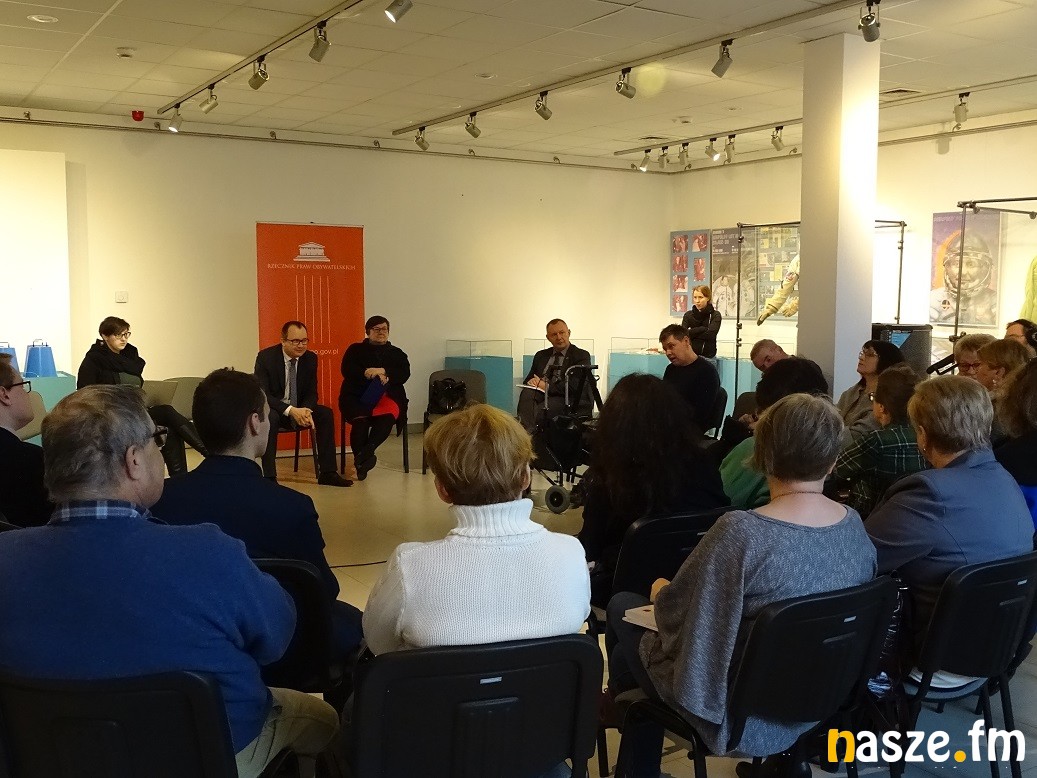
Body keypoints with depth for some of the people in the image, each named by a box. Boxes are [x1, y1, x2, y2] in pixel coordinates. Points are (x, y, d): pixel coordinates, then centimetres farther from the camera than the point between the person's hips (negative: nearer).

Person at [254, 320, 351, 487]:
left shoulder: (310, 358, -4)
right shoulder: (265, 357, -17)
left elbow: (311, 393, 0)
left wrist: (306, 411, -25)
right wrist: (290, 410, -36)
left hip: (299, 409, 4)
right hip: (274, 409, -4)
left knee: (326, 413, -18)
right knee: (270, 417, -37)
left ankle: (327, 473, -13)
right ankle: (269, 476, -34)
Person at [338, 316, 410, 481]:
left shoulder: (397, 353, 24)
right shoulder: (355, 350, 21)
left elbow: (404, 374, 5)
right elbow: (347, 370, 3)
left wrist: (383, 372, -11)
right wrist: (369, 373, -11)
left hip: (387, 395, 0)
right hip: (357, 396, 0)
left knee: (388, 414, -36)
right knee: (360, 419, -34)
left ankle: (366, 451, -46)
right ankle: (363, 457, -32)